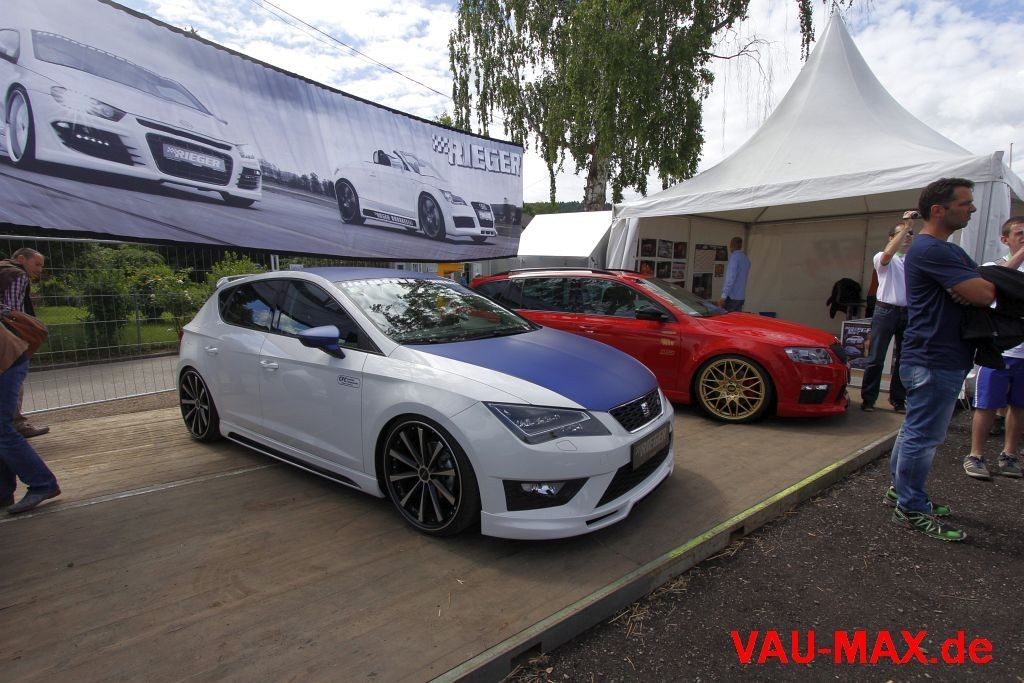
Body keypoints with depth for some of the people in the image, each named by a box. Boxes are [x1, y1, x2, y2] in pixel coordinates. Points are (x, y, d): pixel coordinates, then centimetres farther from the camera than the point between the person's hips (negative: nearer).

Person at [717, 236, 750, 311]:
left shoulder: (735, 256, -10)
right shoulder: (746, 259, 15)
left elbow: (731, 277, -19)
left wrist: (724, 295, -22)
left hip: (732, 296, -8)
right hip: (741, 297, 8)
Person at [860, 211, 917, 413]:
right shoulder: (883, 258, 1)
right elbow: (887, 254, -20)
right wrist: (905, 226, -22)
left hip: (909, 313, 5)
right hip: (886, 311, -4)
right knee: (876, 358, -3)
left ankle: (898, 400, 18)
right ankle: (868, 399, 4)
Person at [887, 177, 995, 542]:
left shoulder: (946, 250, 18)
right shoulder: (930, 250, -18)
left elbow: (981, 288, 13)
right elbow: (984, 294, -23)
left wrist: (974, 288, -10)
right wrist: (990, 285, 0)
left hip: (941, 358, 11)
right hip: (934, 361, -11)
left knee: (915, 430, 19)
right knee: (923, 435, -3)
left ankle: (901, 490, 32)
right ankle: (912, 510, 8)